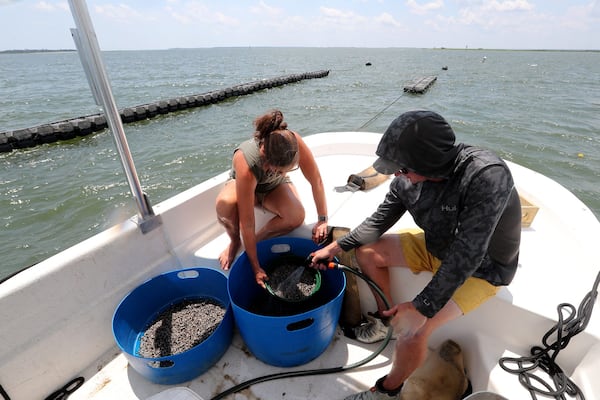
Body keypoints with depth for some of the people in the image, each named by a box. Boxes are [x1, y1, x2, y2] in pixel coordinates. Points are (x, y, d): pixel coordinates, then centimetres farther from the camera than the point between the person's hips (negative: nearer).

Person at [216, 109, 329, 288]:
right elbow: (247, 224, -37)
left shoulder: (295, 142, -36)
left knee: (297, 216, -29)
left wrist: (322, 220, -20)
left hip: (275, 187, 3)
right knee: (225, 203, -38)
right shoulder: (246, 165, -42)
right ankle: (235, 241, -6)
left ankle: (258, 240, -3)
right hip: (243, 185, -2)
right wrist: (256, 268, -30)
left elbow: (316, 180, -22)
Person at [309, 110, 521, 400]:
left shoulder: (486, 176, -36)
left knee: (412, 329, -23)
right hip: (437, 247, 6)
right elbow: (378, 222, -3)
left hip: (481, 267, -6)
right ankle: (387, 315, 24)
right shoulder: (407, 179, -17)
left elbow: (468, 255, -36)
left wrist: (421, 307, -33)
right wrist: (336, 247, -7)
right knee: (366, 251, 1)